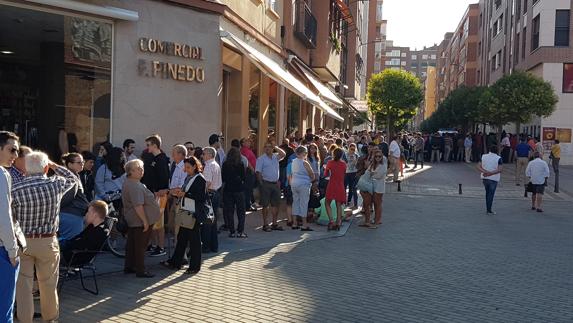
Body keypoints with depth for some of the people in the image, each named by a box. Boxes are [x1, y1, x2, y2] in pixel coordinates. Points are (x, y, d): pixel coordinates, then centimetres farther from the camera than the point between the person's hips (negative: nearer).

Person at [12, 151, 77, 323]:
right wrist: (54, 165, 9)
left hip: (21, 242, -1)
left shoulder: (15, 190, -14)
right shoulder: (56, 185, -10)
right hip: (47, 242, 1)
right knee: (48, 283, 16)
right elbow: (73, 178, 12)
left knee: (23, 283, 9)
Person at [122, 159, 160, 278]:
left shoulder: (128, 183, 11)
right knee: (140, 246, -1)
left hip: (132, 220, 11)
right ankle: (140, 271, 7)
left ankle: (128, 267, 28)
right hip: (140, 221, -11)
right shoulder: (135, 186, -24)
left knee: (131, 244, 18)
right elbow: (138, 206, -28)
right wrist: (145, 221, -24)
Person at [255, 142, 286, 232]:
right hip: (266, 183, -5)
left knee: (275, 204, 9)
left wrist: (275, 147, -4)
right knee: (265, 205, -1)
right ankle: (265, 224, 5)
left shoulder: (275, 157, 11)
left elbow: (283, 154, -4)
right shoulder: (261, 158, -3)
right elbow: (258, 172, -7)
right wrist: (261, 183, -13)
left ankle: (274, 223, 18)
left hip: (275, 183, 5)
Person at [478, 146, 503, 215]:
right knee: (491, 194, 3)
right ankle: (489, 210, 5)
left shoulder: (483, 156, 3)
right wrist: (490, 173, -21)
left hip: (484, 178, 4)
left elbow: (478, 166, -6)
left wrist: (485, 172, -19)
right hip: (493, 178, -4)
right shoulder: (498, 158, -7)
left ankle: (487, 208, 20)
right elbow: (499, 170, -18)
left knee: (487, 192, 20)